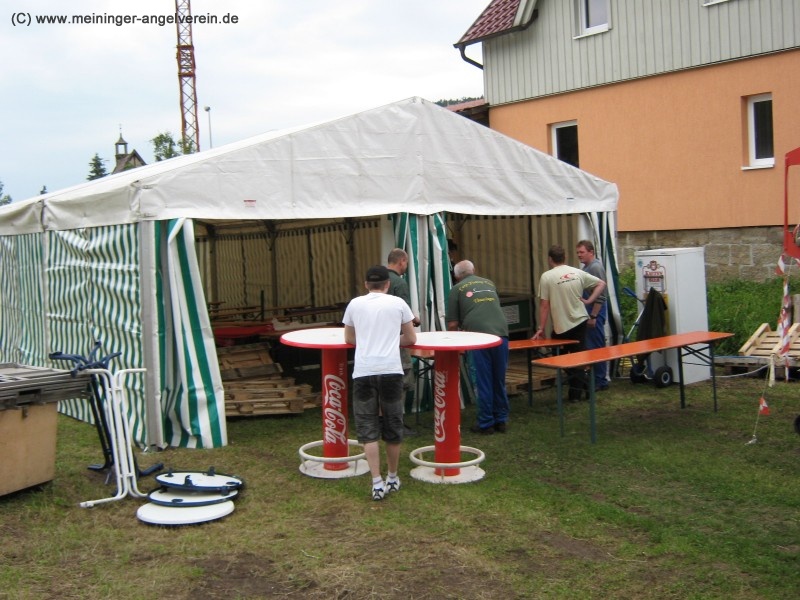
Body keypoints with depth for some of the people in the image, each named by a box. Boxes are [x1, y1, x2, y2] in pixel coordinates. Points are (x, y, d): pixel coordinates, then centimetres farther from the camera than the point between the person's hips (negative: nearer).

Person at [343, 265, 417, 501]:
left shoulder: (355, 304, 11)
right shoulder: (398, 303, 8)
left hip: (363, 371, 0)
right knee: (393, 427, 13)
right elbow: (410, 339, 16)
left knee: (368, 428, 5)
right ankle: (392, 478, 26)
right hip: (391, 370, 0)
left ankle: (377, 483, -2)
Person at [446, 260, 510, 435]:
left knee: (484, 382, 4)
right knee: (499, 381, 13)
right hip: (501, 333, 4)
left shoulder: (457, 288, 12)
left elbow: (452, 323, 9)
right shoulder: (489, 283, 25)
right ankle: (501, 420, 19)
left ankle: (486, 424, 9)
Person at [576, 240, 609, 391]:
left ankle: (600, 381, 1)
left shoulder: (596, 267, -14)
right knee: (590, 347, 12)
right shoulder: (586, 267, 15)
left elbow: (600, 296, -20)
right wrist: (589, 315, 16)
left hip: (595, 314, -9)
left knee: (596, 348, -4)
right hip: (588, 313, 9)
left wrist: (593, 316, -21)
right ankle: (595, 378, 19)